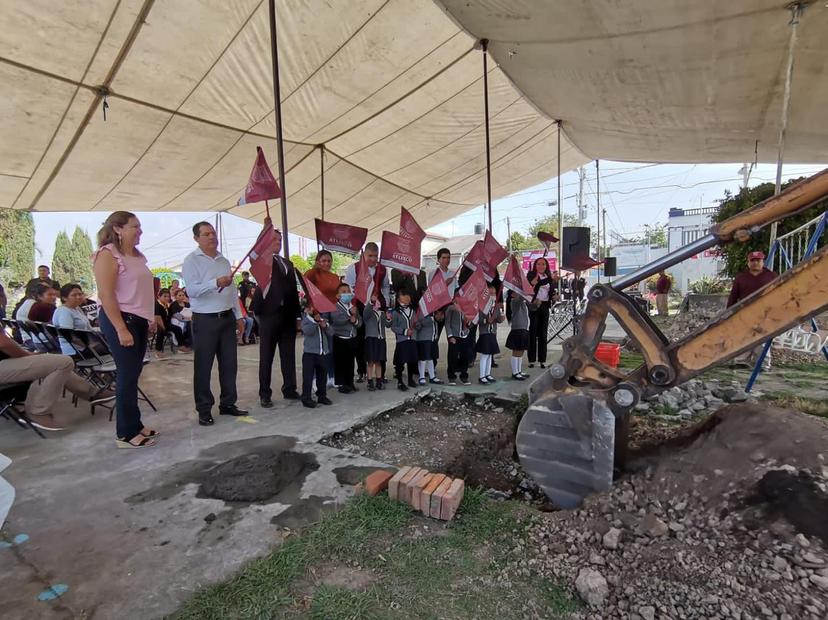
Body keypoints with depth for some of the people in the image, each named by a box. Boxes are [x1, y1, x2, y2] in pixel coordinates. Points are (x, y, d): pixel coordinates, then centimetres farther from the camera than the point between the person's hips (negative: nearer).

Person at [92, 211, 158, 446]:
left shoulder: (137, 255, 15)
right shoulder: (108, 254, -11)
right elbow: (106, 295, -17)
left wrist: (150, 318, 16)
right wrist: (121, 329, -22)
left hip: (139, 320, 8)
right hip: (120, 319, -8)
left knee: (133, 374, 12)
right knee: (128, 375, -4)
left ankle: (134, 425, 21)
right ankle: (125, 434, 6)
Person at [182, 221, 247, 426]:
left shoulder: (224, 261, 13)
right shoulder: (192, 260, -6)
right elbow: (191, 290, -19)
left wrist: (238, 316, 15)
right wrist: (215, 283, -34)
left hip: (227, 318, 6)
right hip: (205, 320, -6)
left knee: (229, 363, 9)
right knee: (203, 367, 1)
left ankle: (227, 404, 21)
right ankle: (204, 410, 11)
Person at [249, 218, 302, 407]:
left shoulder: (288, 263, 19)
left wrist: (298, 315, 14)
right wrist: (266, 229, -32)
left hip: (288, 315, 5)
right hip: (269, 314, -5)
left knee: (289, 355, 12)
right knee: (266, 357, 3)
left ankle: (289, 389, 23)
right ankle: (265, 394, 10)